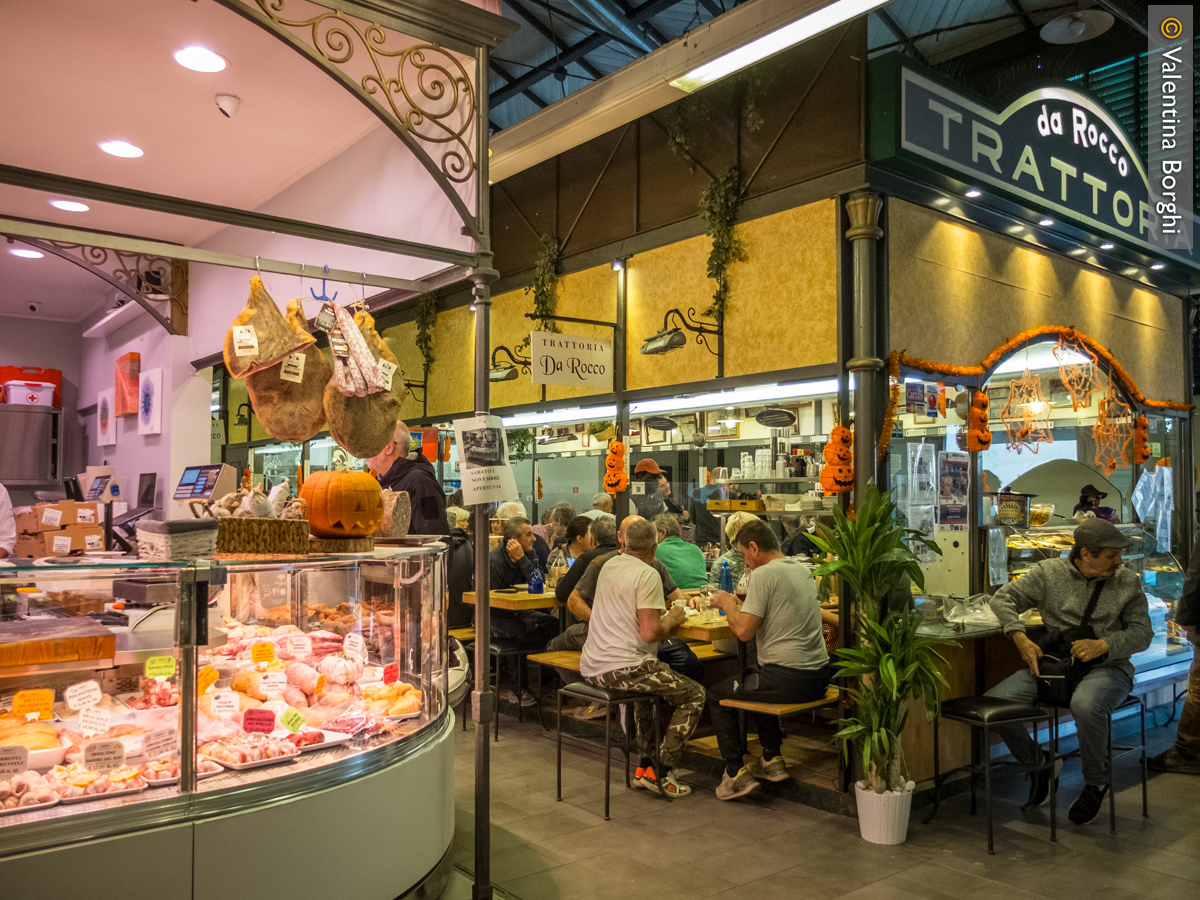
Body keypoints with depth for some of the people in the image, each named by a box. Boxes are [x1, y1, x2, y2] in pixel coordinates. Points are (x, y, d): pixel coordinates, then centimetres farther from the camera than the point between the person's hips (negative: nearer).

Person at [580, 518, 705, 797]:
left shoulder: (608, 566, 13)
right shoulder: (647, 575, -13)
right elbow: (649, 633, -20)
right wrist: (672, 619, -2)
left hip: (590, 668, 9)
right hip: (623, 667, -9)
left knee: (650, 680, 35)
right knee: (694, 695, 5)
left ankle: (645, 765, 30)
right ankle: (663, 774, 5)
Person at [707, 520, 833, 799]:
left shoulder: (764, 573, -14)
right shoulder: (802, 569, 12)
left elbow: (744, 630, -18)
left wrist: (727, 604, 0)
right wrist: (741, 604, 19)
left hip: (788, 680, -8)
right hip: (819, 676, 9)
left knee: (717, 695, 12)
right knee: (755, 685, 35)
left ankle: (736, 774, 12)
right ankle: (772, 760, 36)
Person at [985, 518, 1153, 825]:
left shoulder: (1128, 582, 6)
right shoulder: (1048, 573, 3)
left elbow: (1142, 632, 4)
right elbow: (1003, 597, 3)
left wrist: (1102, 645, -15)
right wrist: (1021, 639, -12)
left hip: (1107, 668, -2)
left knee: (1086, 706, -38)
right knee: (992, 704, -18)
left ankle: (1095, 783, -6)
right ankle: (1036, 762, 12)